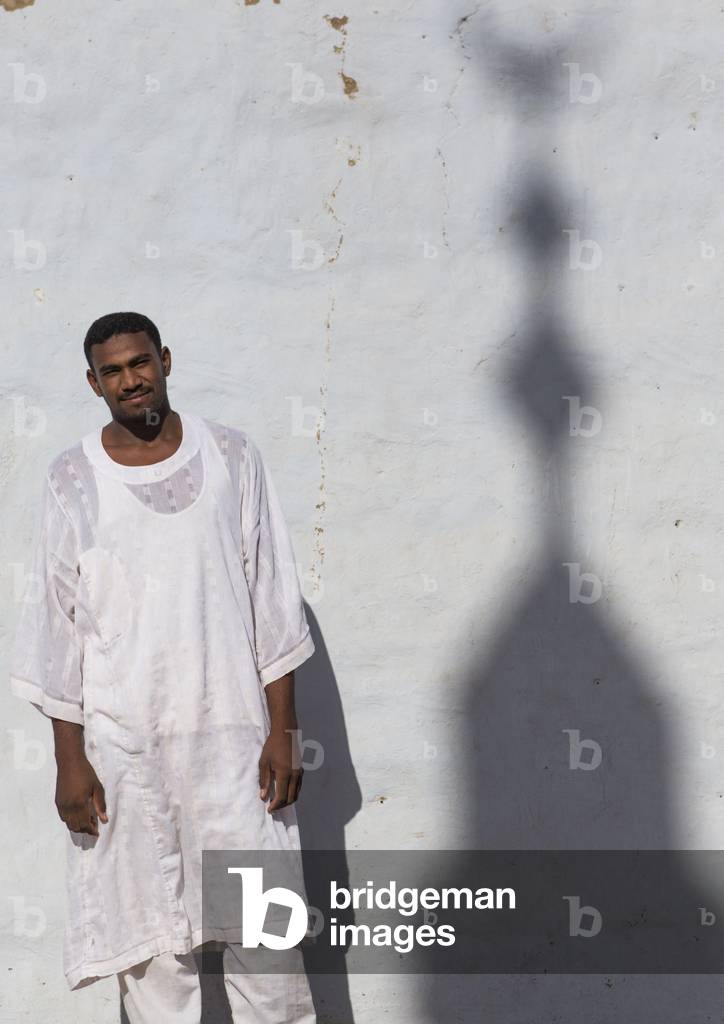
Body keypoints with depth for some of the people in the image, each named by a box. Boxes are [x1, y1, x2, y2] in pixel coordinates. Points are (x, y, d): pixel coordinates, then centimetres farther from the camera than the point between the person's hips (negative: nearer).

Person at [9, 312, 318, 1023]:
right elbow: (56, 619, 3)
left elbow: (273, 598, 3)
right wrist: (69, 757, -2)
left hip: (230, 730, 0)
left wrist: (283, 729, -2)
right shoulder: (73, 478, 2)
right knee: (148, 939, 6)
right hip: (121, 740, 0)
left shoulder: (230, 456, 3)